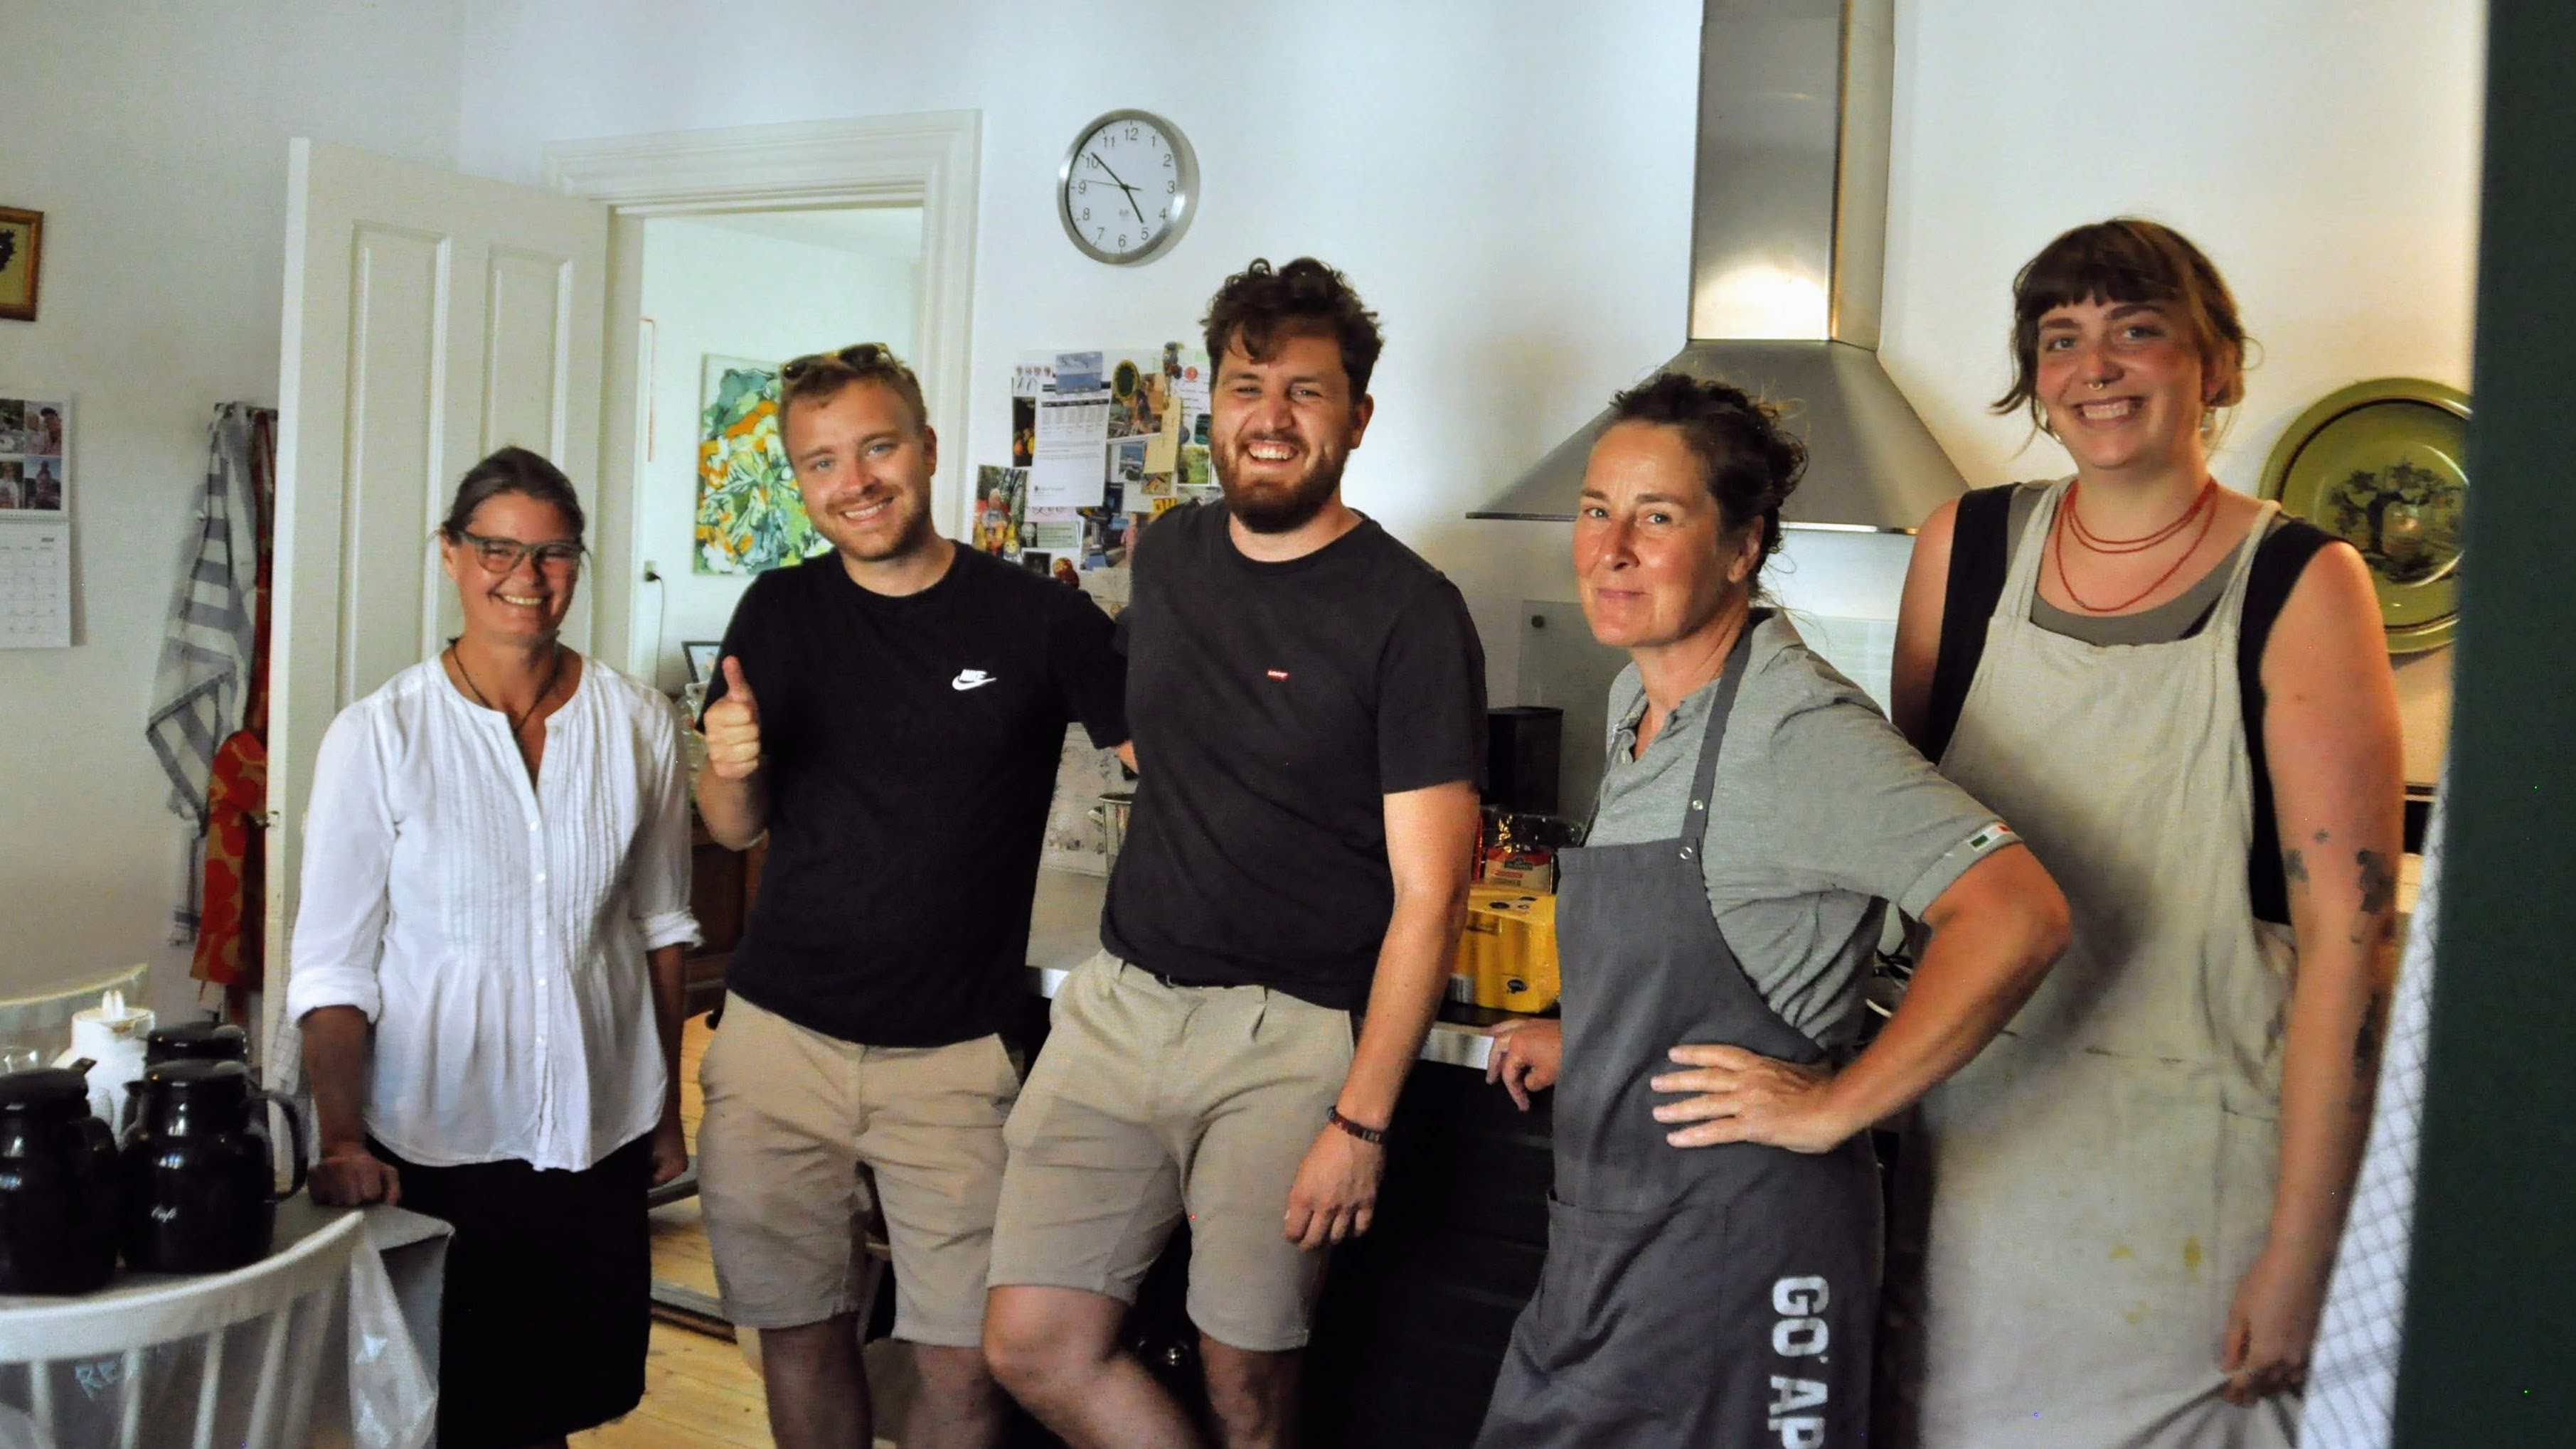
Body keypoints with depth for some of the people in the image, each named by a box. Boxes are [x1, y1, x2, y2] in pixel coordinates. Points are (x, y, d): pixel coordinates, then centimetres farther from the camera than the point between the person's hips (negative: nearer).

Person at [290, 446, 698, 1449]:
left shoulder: (640, 725, -2)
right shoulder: (378, 736, -9)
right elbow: (332, 964, -6)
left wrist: (671, 1108, 11)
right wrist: (341, 1139, -16)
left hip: (601, 1136, 2)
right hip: (432, 1140, -2)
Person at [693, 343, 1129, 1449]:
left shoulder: (1041, 621, -6)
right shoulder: (778, 613, 5)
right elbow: (736, 828, 13)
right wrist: (731, 767, -11)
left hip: (951, 1056, -2)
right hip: (780, 1038, 3)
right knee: (802, 1343, 12)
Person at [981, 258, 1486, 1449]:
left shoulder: (1408, 613, -10)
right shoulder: (1170, 553, 9)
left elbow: (1428, 897, -12)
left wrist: (1362, 1118, -16)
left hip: (1287, 1035, -5)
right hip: (1118, 998, 6)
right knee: (1032, 1347, 2)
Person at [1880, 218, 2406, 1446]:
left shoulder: (2300, 588, -8)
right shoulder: (1964, 548, 2)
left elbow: (2347, 931, -11)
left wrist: (2302, 1253, -14)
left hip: (2187, 1188, -3)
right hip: (1972, 1154, 3)